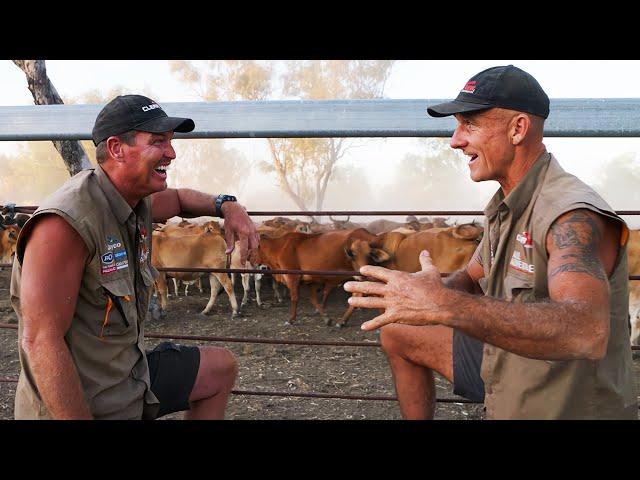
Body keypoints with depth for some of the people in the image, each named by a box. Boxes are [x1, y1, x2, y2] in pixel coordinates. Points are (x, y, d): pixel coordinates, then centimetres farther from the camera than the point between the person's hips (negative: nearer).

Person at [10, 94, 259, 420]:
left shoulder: (138, 203, -1)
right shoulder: (66, 221, -27)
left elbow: (178, 198, 22)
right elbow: (40, 341, -27)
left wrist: (226, 206, 2)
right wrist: (82, 418, -25)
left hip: (132, 374, 8)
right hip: (77, 405, -8)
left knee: (222, 367, 17)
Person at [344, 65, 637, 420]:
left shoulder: (574, 215, -28)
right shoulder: (504, 204, 0)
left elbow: (587, 334, -43)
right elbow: (472, 276, 12)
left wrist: (444, 305, -51)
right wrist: (428, 290, -10)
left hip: (566, 405, -8)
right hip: (505, 364, 8)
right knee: (396, 334, 13)